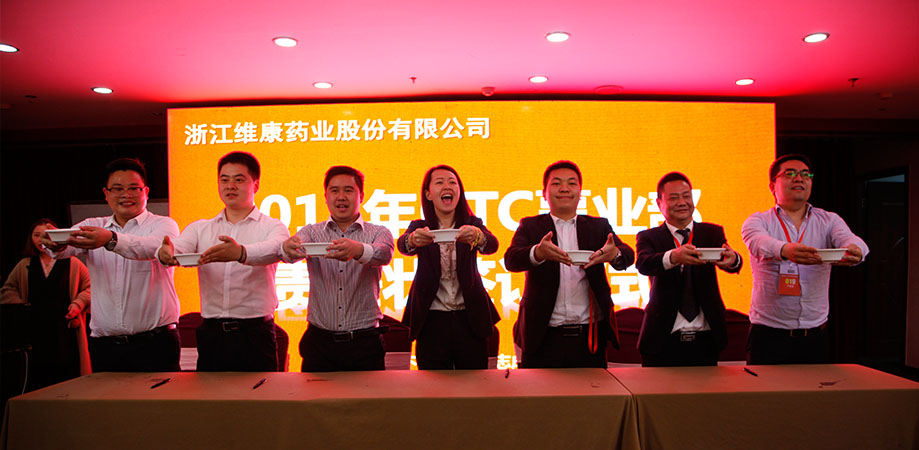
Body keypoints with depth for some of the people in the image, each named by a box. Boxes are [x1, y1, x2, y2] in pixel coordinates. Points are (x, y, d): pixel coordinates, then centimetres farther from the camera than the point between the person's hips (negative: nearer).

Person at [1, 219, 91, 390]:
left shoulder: (73, 264, 7)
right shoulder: (24, 266, 16)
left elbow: (90, 287, 7)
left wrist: (78, 303, -9)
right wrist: (21, 306, 4)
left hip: (66, 334, -2)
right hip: (35, 335, 2)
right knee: (36, 381, 2)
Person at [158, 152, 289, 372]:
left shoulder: (272, 227, 2)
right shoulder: (199, 228, 15)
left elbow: (276, 249, -20)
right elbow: (179, 248, -4)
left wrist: (241, 253, -40)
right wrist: (166, 253, -29)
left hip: (255, 334, -3)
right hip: (211, 334, 3)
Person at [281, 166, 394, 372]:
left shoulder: (379, 233, 3)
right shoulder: (312, 232, 8)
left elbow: (383, 254, -19)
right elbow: (295, 250, -12)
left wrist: (359, 250, -42)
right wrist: (288, 247, -37)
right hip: (319, 342, 1)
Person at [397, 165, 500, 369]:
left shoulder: (472, 224, 5)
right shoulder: (420, 228, 4)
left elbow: (492, 245, -14)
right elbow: (403, 245, -16)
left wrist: (477, 236, -38)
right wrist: (414, 239, -41)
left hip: (470, 320, 1)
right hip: (432, 321, 0)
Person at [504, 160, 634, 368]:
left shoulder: (599, 226, 10)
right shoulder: (530, 226, 6)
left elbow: (628, 256, -6)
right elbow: (511, 260, -12)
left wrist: (614, 254, -31)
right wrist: (538, 253, -34)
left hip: (589, 337, 2)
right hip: (543, 337, -1)